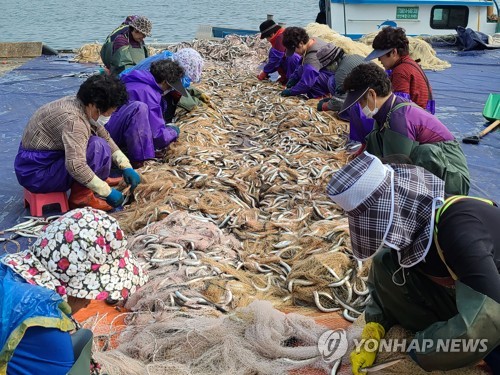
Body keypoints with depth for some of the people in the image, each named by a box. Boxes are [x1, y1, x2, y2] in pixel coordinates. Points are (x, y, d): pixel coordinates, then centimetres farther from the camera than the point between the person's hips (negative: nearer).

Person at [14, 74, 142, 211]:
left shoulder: (76, 103, -1)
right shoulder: (73, 120, -29)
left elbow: (105, 137, 7)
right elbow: (75, 166, -38)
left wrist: (126, 167, 0)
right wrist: (107, 192, -30)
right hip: (36, 175, -9)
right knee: (98, 147, -22)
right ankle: (81, 198, -12)